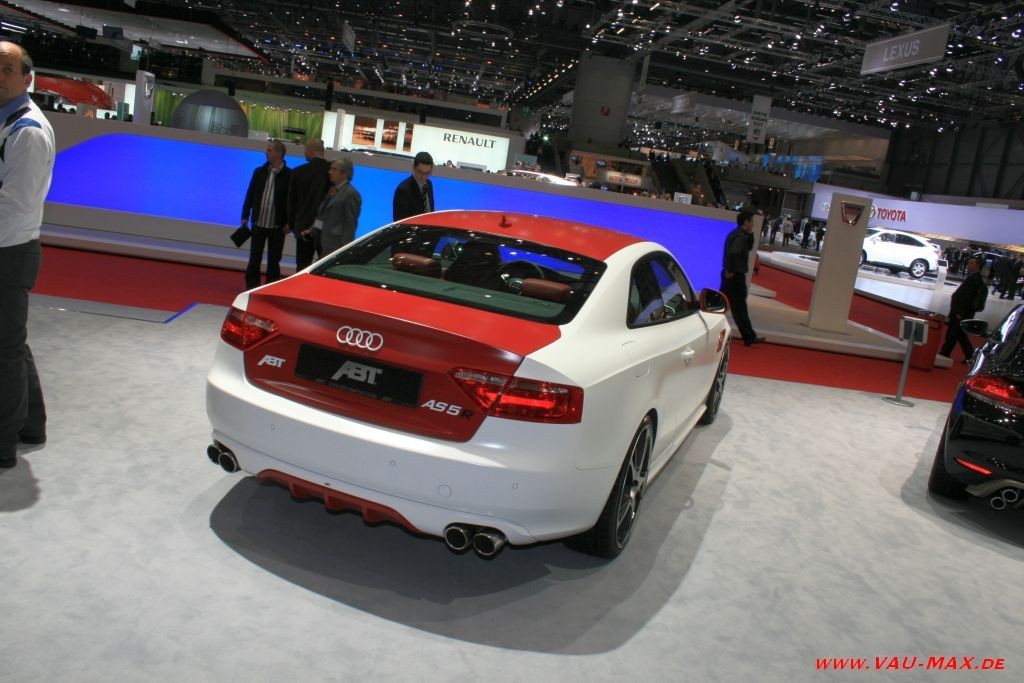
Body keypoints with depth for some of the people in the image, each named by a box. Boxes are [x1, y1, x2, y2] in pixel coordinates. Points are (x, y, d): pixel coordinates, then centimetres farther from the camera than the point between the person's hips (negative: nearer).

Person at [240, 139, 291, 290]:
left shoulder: (289, 175, -7)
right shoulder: (259, 172, 5)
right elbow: (250, 195, 9)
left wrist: (289, 223, -10)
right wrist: (245, 216, 5)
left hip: (277, 226, -3)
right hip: (258, 223, 3)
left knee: (273, 261, 7)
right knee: (254, 258, 7)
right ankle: (251, 287, 14)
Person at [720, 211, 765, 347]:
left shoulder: (736, 234, 15)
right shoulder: (740, 236, -17)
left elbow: (749, 247, 24)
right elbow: (733, 253, -33)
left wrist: (750, 234, 10)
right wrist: (730, 271, -24)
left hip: (730, 275, 10)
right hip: (736, 276, -10)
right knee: (739, 308, -3)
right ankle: (749, 337, 5)